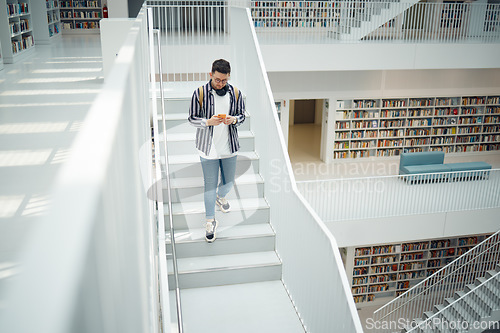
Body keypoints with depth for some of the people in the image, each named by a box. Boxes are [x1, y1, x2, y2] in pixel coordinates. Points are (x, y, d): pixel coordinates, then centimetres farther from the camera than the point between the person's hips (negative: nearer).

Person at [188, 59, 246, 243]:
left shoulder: (235, 93, -1)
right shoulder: (200, 93, -9)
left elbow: (242, 115, 8)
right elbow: (192, 118, -3)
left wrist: (233, 120, -15)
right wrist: (208, 122, -23)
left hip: (229, 147, 3)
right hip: (208, 148, -3)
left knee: (229, 182, 16)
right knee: (210, 185, 1)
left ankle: (221, 197, 51)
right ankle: (210, 221, 18)